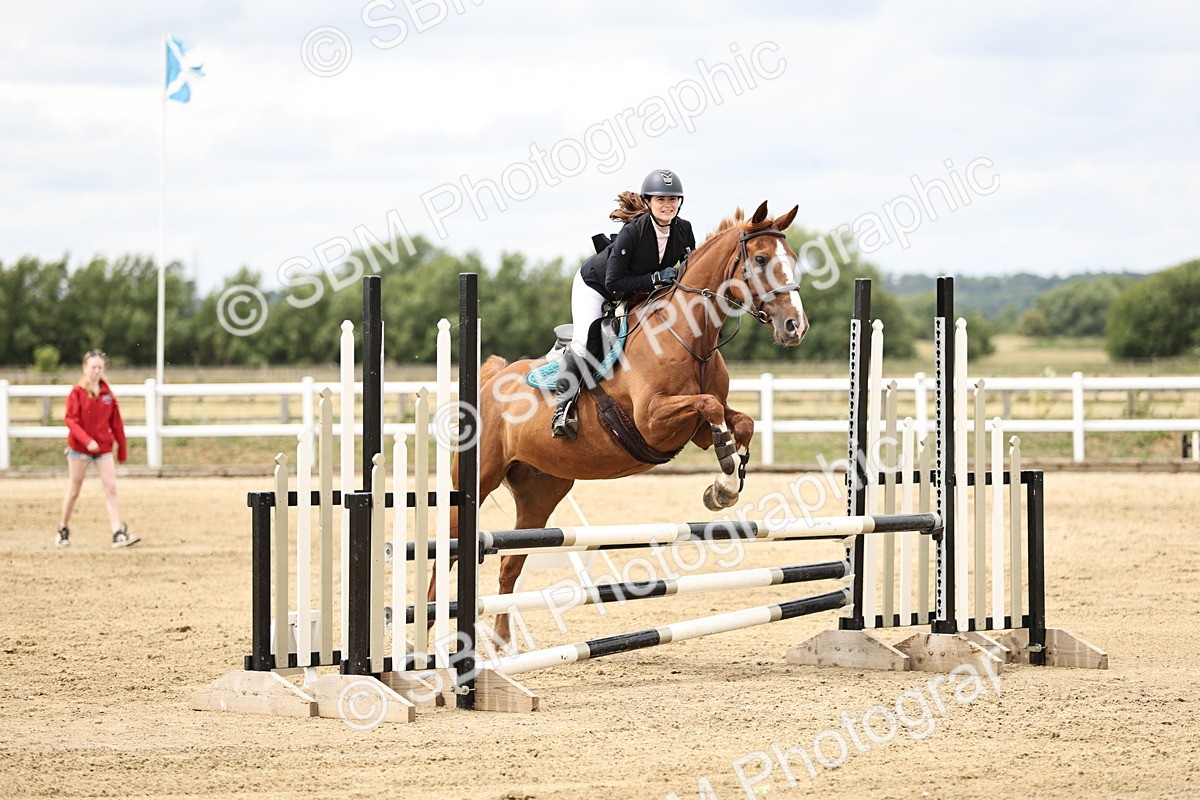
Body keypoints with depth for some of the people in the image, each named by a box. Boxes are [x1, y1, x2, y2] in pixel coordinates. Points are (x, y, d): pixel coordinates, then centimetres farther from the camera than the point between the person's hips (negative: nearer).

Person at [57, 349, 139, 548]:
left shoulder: (107, 393, 3)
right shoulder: (77, 392, -8)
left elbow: (116, 423, 7)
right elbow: (71, 420, -14)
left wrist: (122, 450, 9)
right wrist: (87, 440, -28)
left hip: (104, 448, 3)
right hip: (79, 448, -3)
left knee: (111, 488, -8)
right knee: (74, 489, 8)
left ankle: (119, 533, -12)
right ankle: (63, 530, 25)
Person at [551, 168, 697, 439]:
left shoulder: (683, 230, -18)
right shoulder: (633, 231, -35)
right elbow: (614, 283, -34)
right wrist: (655, 279, -38)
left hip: (635, 295, 6)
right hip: (594, 286, -6)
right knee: (584, 343, -22)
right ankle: (563, 409, -12)